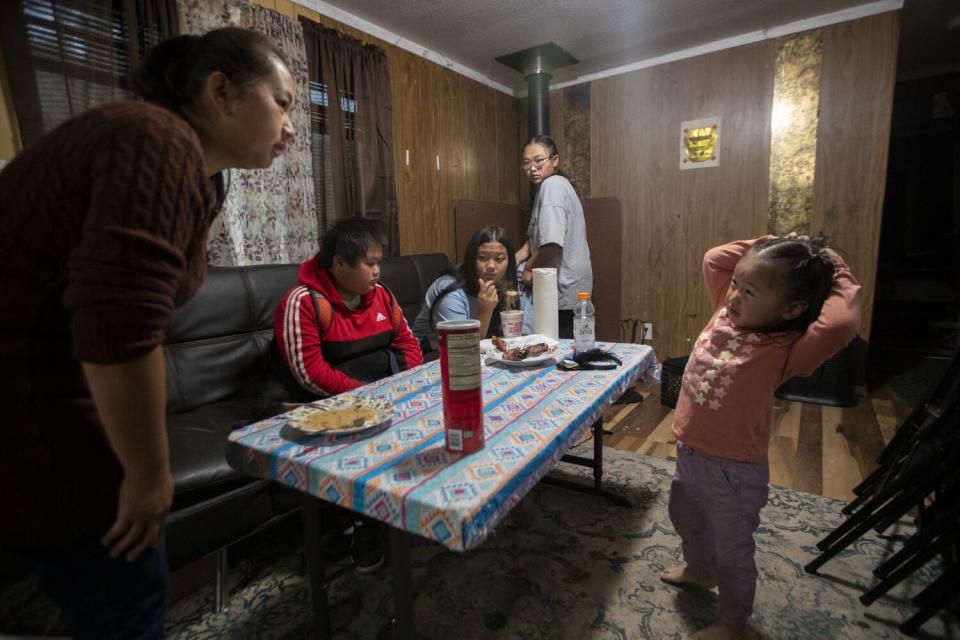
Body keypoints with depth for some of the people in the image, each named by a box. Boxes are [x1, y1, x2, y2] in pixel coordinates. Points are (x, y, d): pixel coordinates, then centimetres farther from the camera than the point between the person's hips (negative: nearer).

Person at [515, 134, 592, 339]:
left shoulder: (552, 185, -15)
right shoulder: (554, 185, 16)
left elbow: (552, 243, -26)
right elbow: (535, 237, 17)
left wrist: (529, 267, -10)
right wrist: (514, 260, 4)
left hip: (563, 290, -10)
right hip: (567, 286, 10)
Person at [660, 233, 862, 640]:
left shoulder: (785, 351, -24)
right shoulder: (727, 313, -6)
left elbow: (843, 323, -43)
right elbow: (713, 259, 4)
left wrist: (836, 275, -26)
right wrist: (766, 245, -5)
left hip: (733, 469, -7)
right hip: (689, 452, 7)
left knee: (732, 551, 18)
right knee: (685, 516, 32)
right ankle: (699, 570, 61)